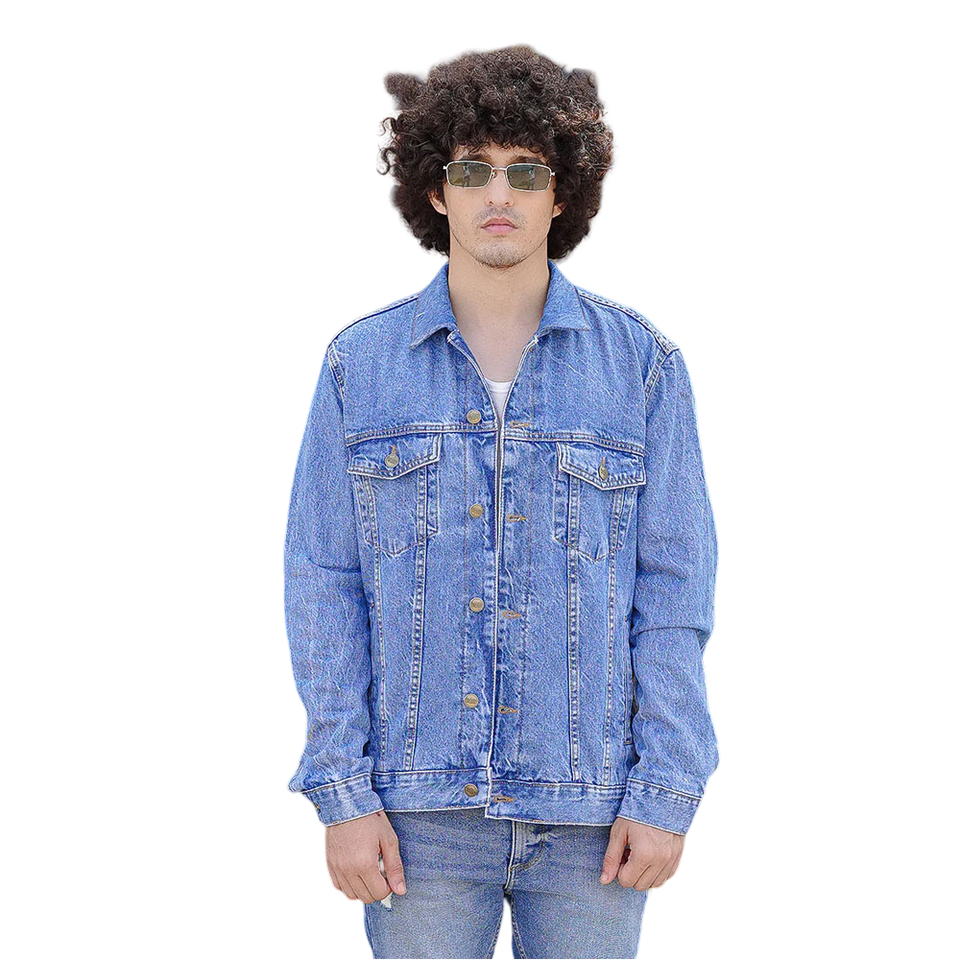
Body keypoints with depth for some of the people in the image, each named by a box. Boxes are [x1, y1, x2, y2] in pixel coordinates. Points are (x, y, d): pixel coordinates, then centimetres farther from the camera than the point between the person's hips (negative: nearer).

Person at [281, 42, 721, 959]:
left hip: (591, 808, 0)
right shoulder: (358, 361, 3)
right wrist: (340, 794, -4)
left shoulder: (644, 361, 2)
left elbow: (676, 586, 1)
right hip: (421, 806, 0)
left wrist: (667, 791, -5)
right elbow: (319, 583, 2)